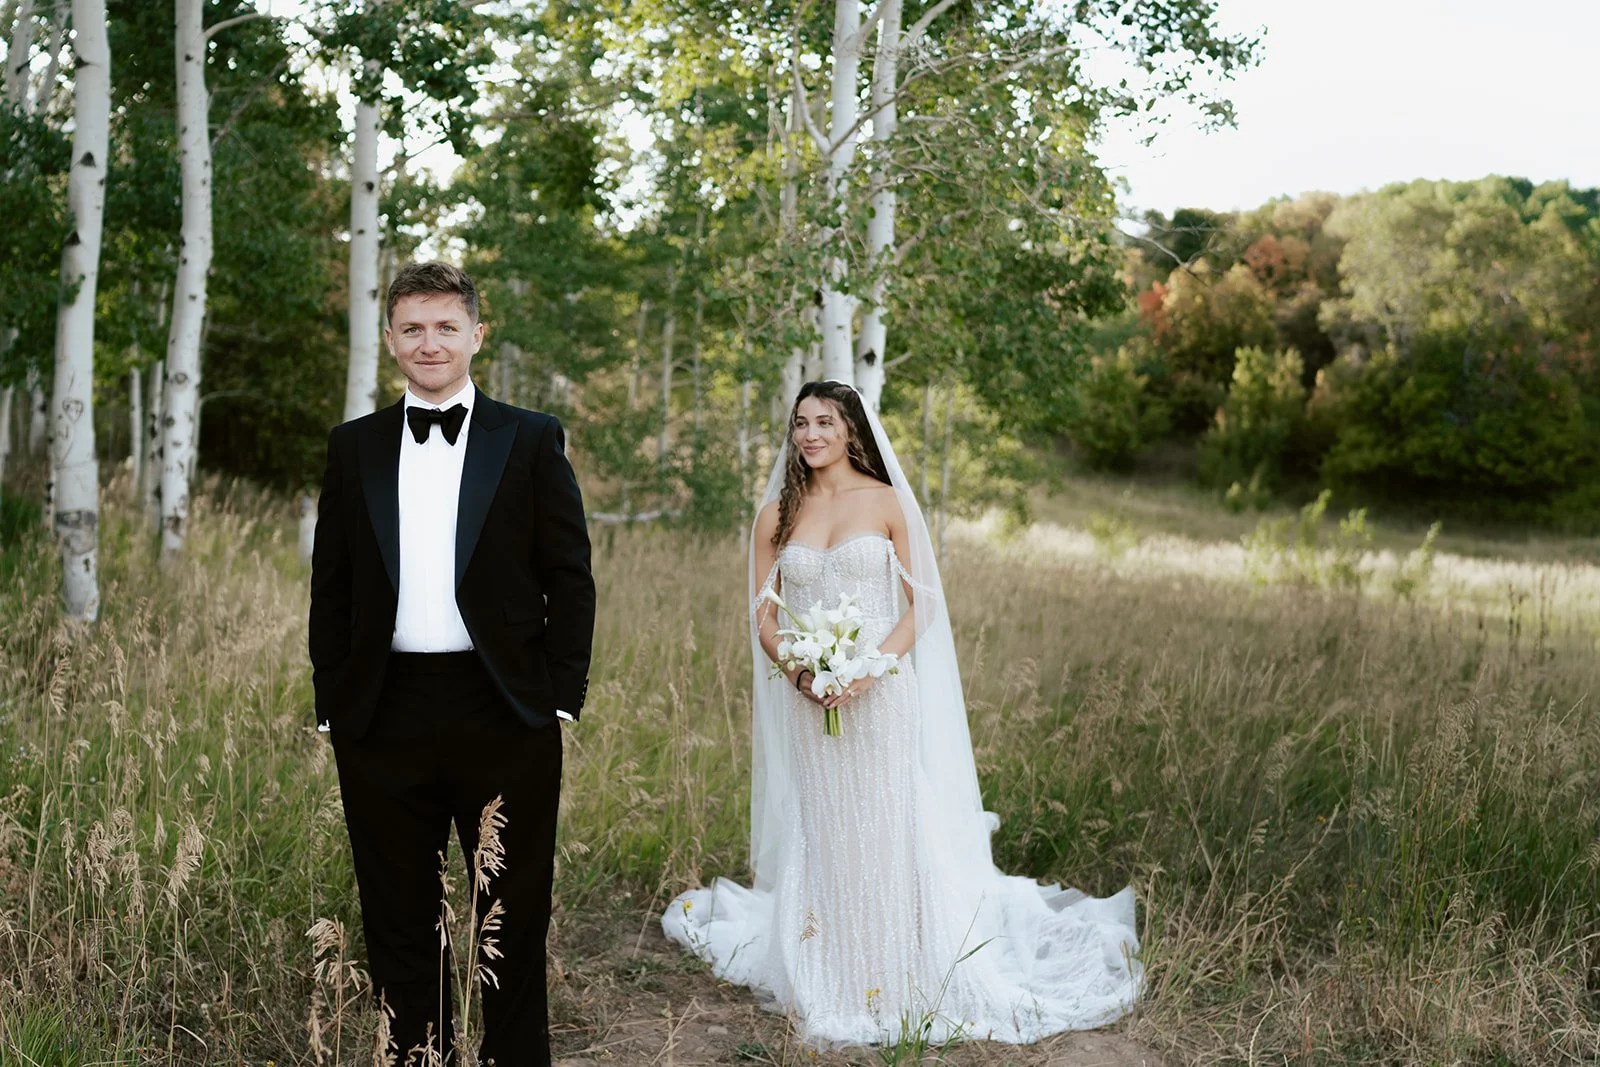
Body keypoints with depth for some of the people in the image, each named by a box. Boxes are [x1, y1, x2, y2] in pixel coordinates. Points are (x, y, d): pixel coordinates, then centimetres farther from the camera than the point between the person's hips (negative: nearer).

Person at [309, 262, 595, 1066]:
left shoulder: (531, 440, 3)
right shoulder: (353, 448, 9)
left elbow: (570, 579, 1)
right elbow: (330, 588, 9)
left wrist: (562, 699, -5)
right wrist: (333, 706, 2)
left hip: (503, 713, -2)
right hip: (383, 718, 2)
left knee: (515, 921, 9)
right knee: (398, 925, 12)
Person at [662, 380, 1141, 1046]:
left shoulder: (886, 503, 0)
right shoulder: (776, 514, 6)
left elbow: (920, 606, -1)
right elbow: (763, 617, 6)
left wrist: (870, 667, -15)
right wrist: (800, 673, -12)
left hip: (881, 694, -2)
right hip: (807, 700, 2)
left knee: (888, 829, 0)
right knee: (820, 833, 6)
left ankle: (899, 983, 11)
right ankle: (832, 985, 17)